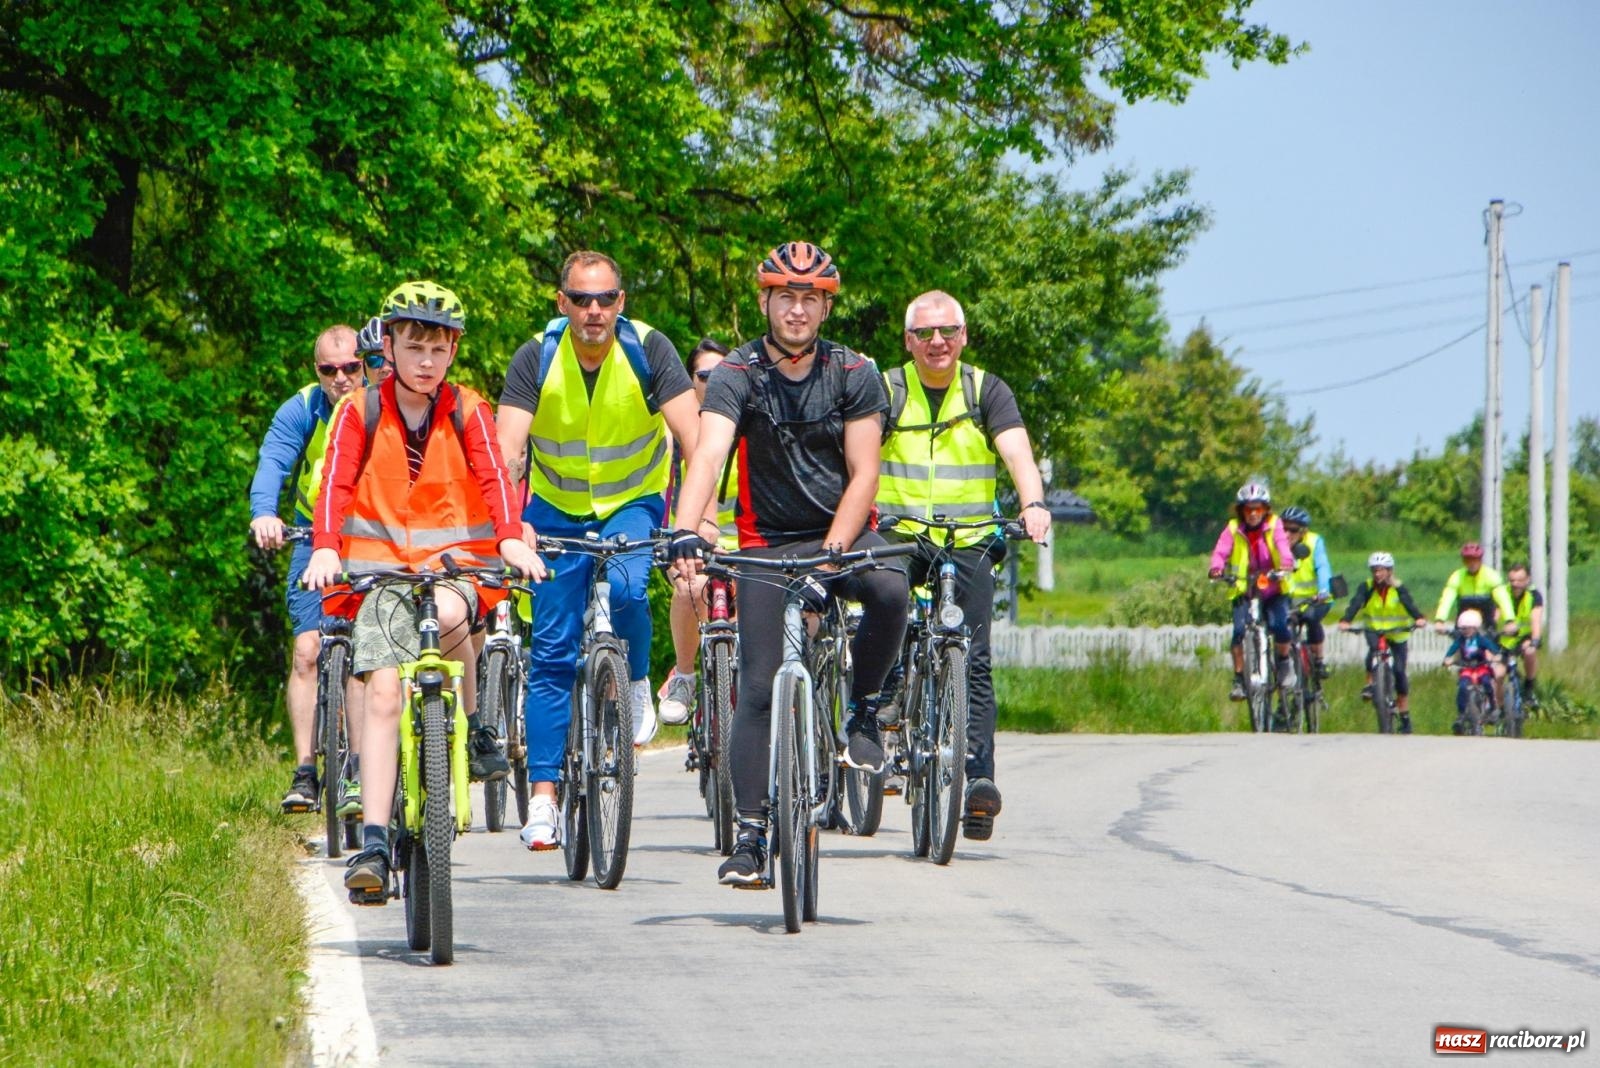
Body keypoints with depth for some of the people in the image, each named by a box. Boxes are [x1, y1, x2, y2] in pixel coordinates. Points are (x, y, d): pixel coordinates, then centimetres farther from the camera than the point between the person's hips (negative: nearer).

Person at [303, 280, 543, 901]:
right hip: (382, 562, 0)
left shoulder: (466, 412, 2)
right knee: (383, 690, -15)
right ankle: (373, 843, -16)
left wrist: (511, 539, -29)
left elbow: (494, 477, -10)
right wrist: (325, 548, -27)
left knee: (446, 615, -35)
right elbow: (336, 483, -9)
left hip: (455, 556, 0)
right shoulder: (362, 412, 1)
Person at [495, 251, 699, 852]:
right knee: (552, 651, -5)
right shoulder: (537, 359, -17)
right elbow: (506, 449, -26)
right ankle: (543, 796, -1)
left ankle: (635, 686, -2)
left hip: (633, 503, -1)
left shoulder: (648, 351, -18)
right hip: (559, 511, 1)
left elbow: (693, 439, -24)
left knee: (625, 587, -32)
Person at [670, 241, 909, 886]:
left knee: (890, 590, -33)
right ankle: (750, 833, -2)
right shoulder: (737, 376, -9)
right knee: (758, 688, -9)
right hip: (768, 543, 0)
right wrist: (687, 532, -42)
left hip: (843, 533, 0)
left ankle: (863, 708, -8)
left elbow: (863, 474, -8)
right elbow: (708, 456, -25)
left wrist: (834, 547, -24)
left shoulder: (854, 375, -4)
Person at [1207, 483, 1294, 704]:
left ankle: (1284, 662, 7)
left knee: (1279, 625, -23)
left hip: (1273, 590, -1)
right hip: (1244, 591, 1)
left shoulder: (1274, 526, -3)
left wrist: (1286, 563, -42)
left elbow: (1283, 545, -20)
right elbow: (1221, 551, -15)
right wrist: (1216, 567, -37)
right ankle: (1239, 680, -8)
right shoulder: (1233, 529, -2)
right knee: (1239, 630, -20)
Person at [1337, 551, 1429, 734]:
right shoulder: (1366, 587, -8)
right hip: (1374, 630, 1)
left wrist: (1419, 618, -47)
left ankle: (1405, 716, 2)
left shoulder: (1398, 588, -10)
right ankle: (1370, 683, -19)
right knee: (1373, 647, -35)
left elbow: (1409, 604, -26)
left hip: (1397, 634, -1)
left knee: (1399, 671, -8)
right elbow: (1355, 604, -24)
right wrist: (1346, 621, -43)